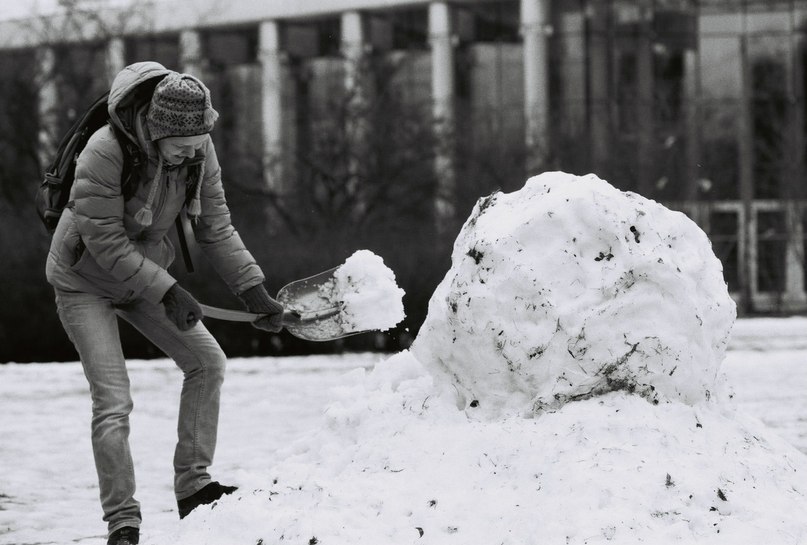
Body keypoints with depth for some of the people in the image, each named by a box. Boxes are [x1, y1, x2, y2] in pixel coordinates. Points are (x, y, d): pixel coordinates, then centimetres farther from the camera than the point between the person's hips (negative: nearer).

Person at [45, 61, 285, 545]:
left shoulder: (199, 149, -14)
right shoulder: (104, 153, -33)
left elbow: (216, 228, -6)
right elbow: (106, 243, -29)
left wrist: (254, 290, -15)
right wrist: (167, 291, -31)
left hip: (145, 273, 6)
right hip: (85, 281, -6)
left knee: (207, 361, 1)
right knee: (113, 400, -14)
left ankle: (194, 486, 9)